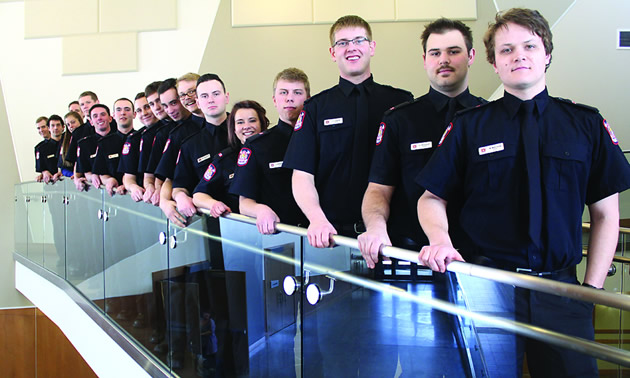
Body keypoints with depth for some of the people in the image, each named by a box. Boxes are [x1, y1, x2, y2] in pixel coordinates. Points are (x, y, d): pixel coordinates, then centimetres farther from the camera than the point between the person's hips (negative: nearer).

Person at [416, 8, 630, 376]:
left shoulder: (587, 124, 5)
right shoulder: (469, 126, 3)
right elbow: (433, 198, 6)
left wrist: (592, 288, 0)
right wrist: (440, 239, -14)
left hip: (561, 289, 1)